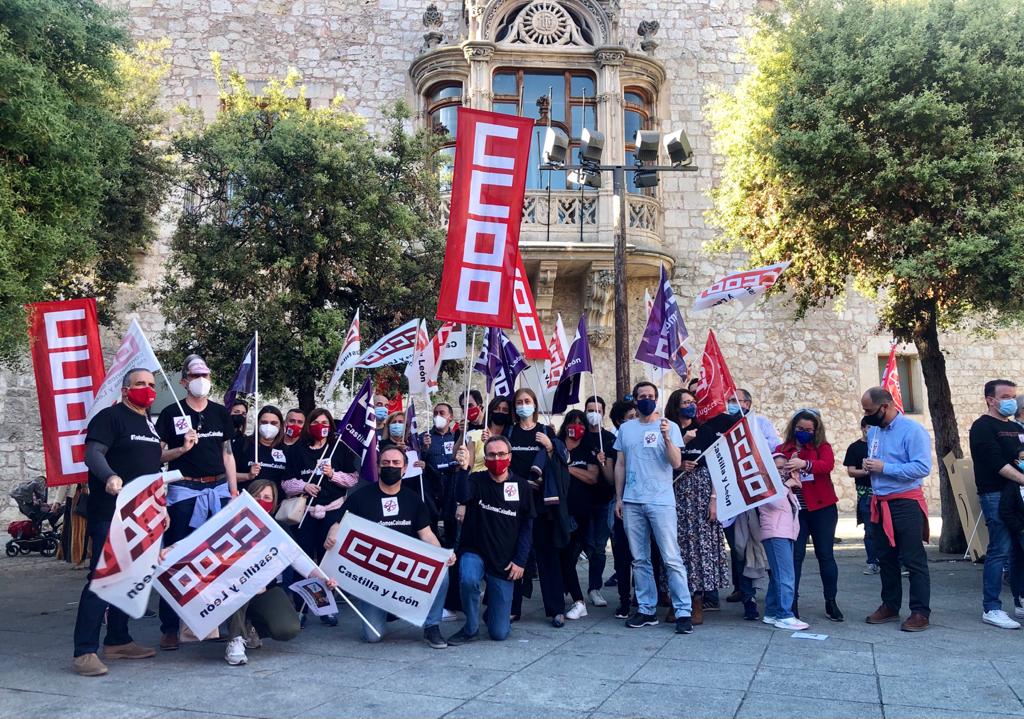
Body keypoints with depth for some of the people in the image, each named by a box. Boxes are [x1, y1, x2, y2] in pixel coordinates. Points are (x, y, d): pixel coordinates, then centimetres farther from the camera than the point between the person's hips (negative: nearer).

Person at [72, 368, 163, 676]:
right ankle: (85, 651, -7)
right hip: (110, 514, -8)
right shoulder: (110, 417, -5)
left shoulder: (150, 425, 19)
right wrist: (110, 477, -37)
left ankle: (117, 641, 23)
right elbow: (93, 453, -18)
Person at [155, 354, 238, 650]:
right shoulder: (171, 413, 1)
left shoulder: (221, 413, 12)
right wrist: (182, 449, -16)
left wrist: (234, 490, 9)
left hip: (218, 489, 3)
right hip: (184, 490, -3)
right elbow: (157, 455, 1)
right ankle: (170, 628, 7)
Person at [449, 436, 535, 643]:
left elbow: (527, 527, 3)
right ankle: (470, 628, -9)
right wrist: (464, 469, -42)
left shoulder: (522, 486, 0)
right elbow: (463, 496, -28)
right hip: (474, 552, -1)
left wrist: (520, 561, -5)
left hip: (504, 562, 1)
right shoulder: (477, 480, -5)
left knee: (499, 633, 0)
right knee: (468, 580, -37)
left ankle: (493, 611, 37)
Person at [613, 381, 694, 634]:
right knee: (640, 559, 8)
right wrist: (618, 497, 10)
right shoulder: (626, 428, 11)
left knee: (672, 558, -6)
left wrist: (666, 438, -22)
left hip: (661, 501, -4)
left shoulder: (669, 427, 1)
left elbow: (676, 463, -8)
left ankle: (683, 612, -2)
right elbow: (620, 465, 14)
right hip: (631, 502, 4)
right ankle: (646, 609, 16)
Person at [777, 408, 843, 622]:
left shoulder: (823, 447, 2)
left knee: (825, 555, 7)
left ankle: (831, 602, 19)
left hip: (822, 509, 0)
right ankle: (792, 602, 7)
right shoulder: (782, 449, 7)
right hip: (794, 510, 1)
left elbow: (828, 465, -19)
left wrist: (805, 464, -36)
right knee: (795, 555, 0)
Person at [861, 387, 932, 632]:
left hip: (906, 503, -8)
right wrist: (868, 466, 0)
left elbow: (923, 467, -23)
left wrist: (884, 468, -22)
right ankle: (890, 606, 25)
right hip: (879, 504, 8)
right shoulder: (873, 431, 11)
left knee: (913, 560, -2)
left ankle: (920, 612, 4)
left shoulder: (912, 430, -13)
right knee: (885, 558, 14)